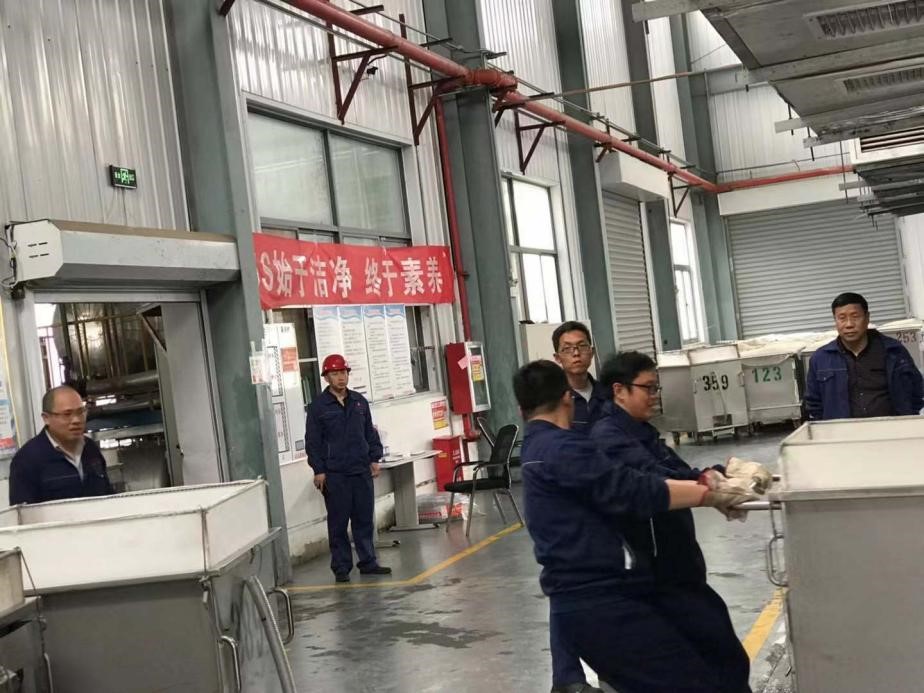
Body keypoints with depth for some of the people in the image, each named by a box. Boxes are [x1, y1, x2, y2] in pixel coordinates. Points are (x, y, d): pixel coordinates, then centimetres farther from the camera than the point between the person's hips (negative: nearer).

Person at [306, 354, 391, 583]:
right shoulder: (318, 407, -2)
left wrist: (374, 458, 9)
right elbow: (313, 441, -2)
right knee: (338, 522, 1)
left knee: (365, 519, 8)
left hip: (362, 470, 4)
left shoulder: (359, 401, 10)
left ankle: (368, 562, 17)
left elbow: (370, 432, 16)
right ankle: (341, 567, 9)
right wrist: (318, 470, -6)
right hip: (334, 474, -4)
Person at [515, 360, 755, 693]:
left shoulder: (538, 449, 19)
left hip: (593, 598, 10)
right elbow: (635, 491, -21)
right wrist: (710, 495, -12)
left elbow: (614, 490, 21)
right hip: (600, 604, -10)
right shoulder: (561, 449, -14)